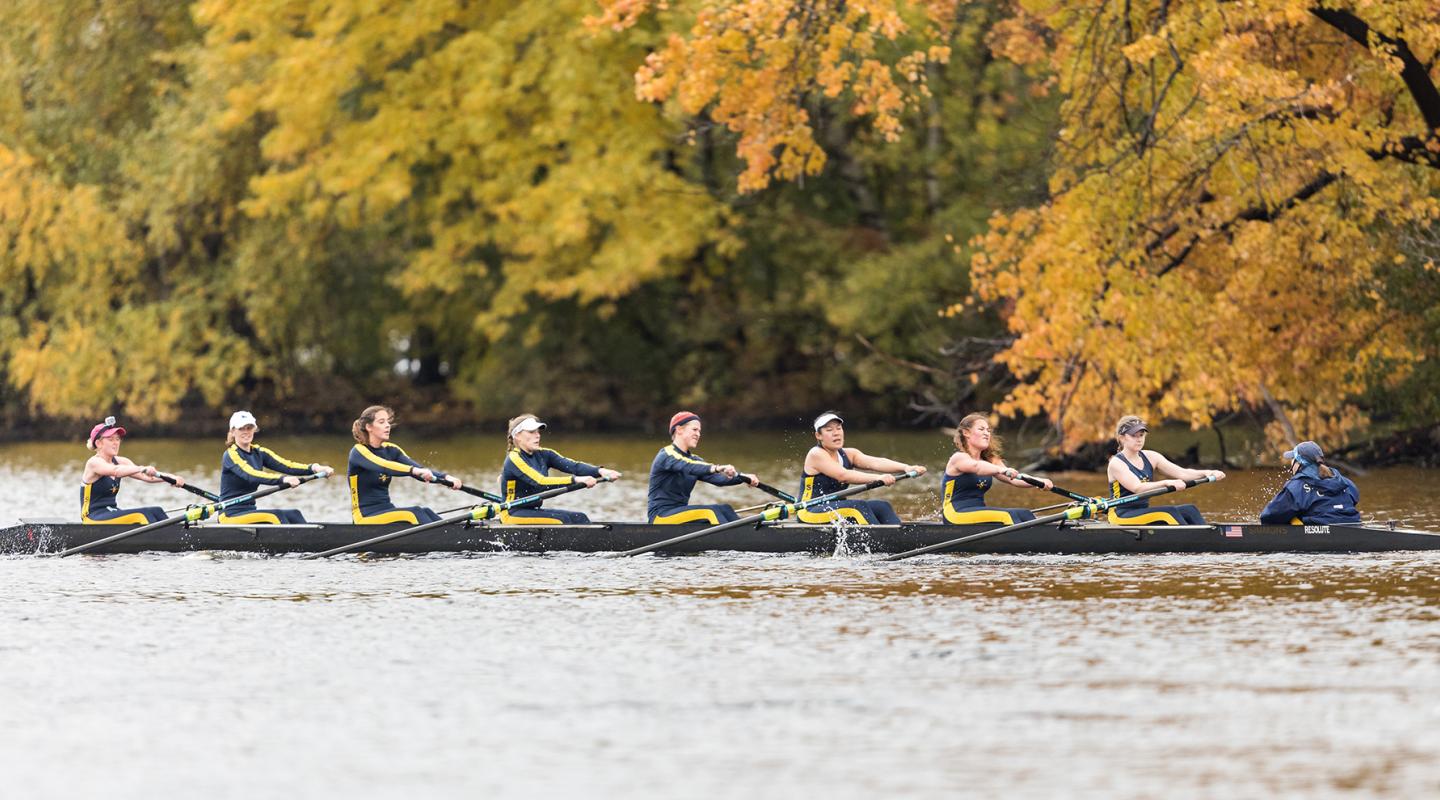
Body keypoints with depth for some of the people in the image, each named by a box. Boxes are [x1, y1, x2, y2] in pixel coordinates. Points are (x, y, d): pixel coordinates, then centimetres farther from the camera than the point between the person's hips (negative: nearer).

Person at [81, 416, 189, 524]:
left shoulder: (120, 461, 10)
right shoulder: (94, 463, -11)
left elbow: (146, 477, -3)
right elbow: (115, 471, -33)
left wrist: (172, 478, -20)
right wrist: (142, 469, -46)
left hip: (112, 514, 8)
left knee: (156, 511, -12)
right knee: (142, 515, -26)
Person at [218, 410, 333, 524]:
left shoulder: (259, 453, 13)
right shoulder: (231, 455, -9)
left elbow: (285, 465, -2)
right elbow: (250, 475, -27)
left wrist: (313, 468, -20)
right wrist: (283, 479, -40)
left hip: (250, 511, 7)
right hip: (231, 516, -7)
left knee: (293, 515, -12)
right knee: (276, 516, -27)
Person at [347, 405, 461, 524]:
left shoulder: (391, 450, 11)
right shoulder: (358, 452, -9)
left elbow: (422, 473, -2)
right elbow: (382, 466, -31)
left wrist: (445, 478, -21)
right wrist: (414, 470, -44)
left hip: (387, 511, 6)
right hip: (365, 517, -6)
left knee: (425, 512, -20)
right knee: (414, 514, -27)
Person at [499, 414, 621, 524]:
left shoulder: (543, 455, 8)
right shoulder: (514, 459, -15)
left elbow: (572, 466, -6)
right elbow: (540, 482, -28)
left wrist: (600, 471, -24)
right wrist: (576, 480, -36)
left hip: (534, 511, 8)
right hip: (513, 515, -8)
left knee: (579, 518, -9)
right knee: (562, 520, -24)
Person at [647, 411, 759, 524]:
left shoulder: (693, 459, 16)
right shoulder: (666, 455, -10)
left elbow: (717, 478, 1)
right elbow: (687, 467, -32)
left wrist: (744, 478, -16)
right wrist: (716, 468, -47)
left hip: (680, 513, 8)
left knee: (724, 509, -11)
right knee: (711, 512, -25)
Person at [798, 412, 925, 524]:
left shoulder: (849, 454, 9)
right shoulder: (816, 455, -12)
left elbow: (874, 462, -8)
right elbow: (843, 475, -26)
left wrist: (906, 468, -26)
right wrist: (877, 478, -38)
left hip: (837, 509, 8)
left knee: (882, 507, -7)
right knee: (858, 506, -28)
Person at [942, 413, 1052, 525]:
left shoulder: (989, 460, 16)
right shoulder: (958, 458, -7)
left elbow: (1013, 479, 1)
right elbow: (976, 467, -32)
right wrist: (1001, 470, -51)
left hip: (979, 512, 8)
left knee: (1024, 514, -12)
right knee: (1008, 516, -26)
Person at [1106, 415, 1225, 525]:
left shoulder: (1150, 457, 10)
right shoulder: (1116, 463, -9)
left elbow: (1181, 473, 0)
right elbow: (1137, 488, -25)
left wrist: (1206, 473, -17)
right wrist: (1166, 483, -39)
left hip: (1143, 513, 7)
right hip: (1122, 517, -7)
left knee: (1189, 510, -13)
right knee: (1169, 512, -28)